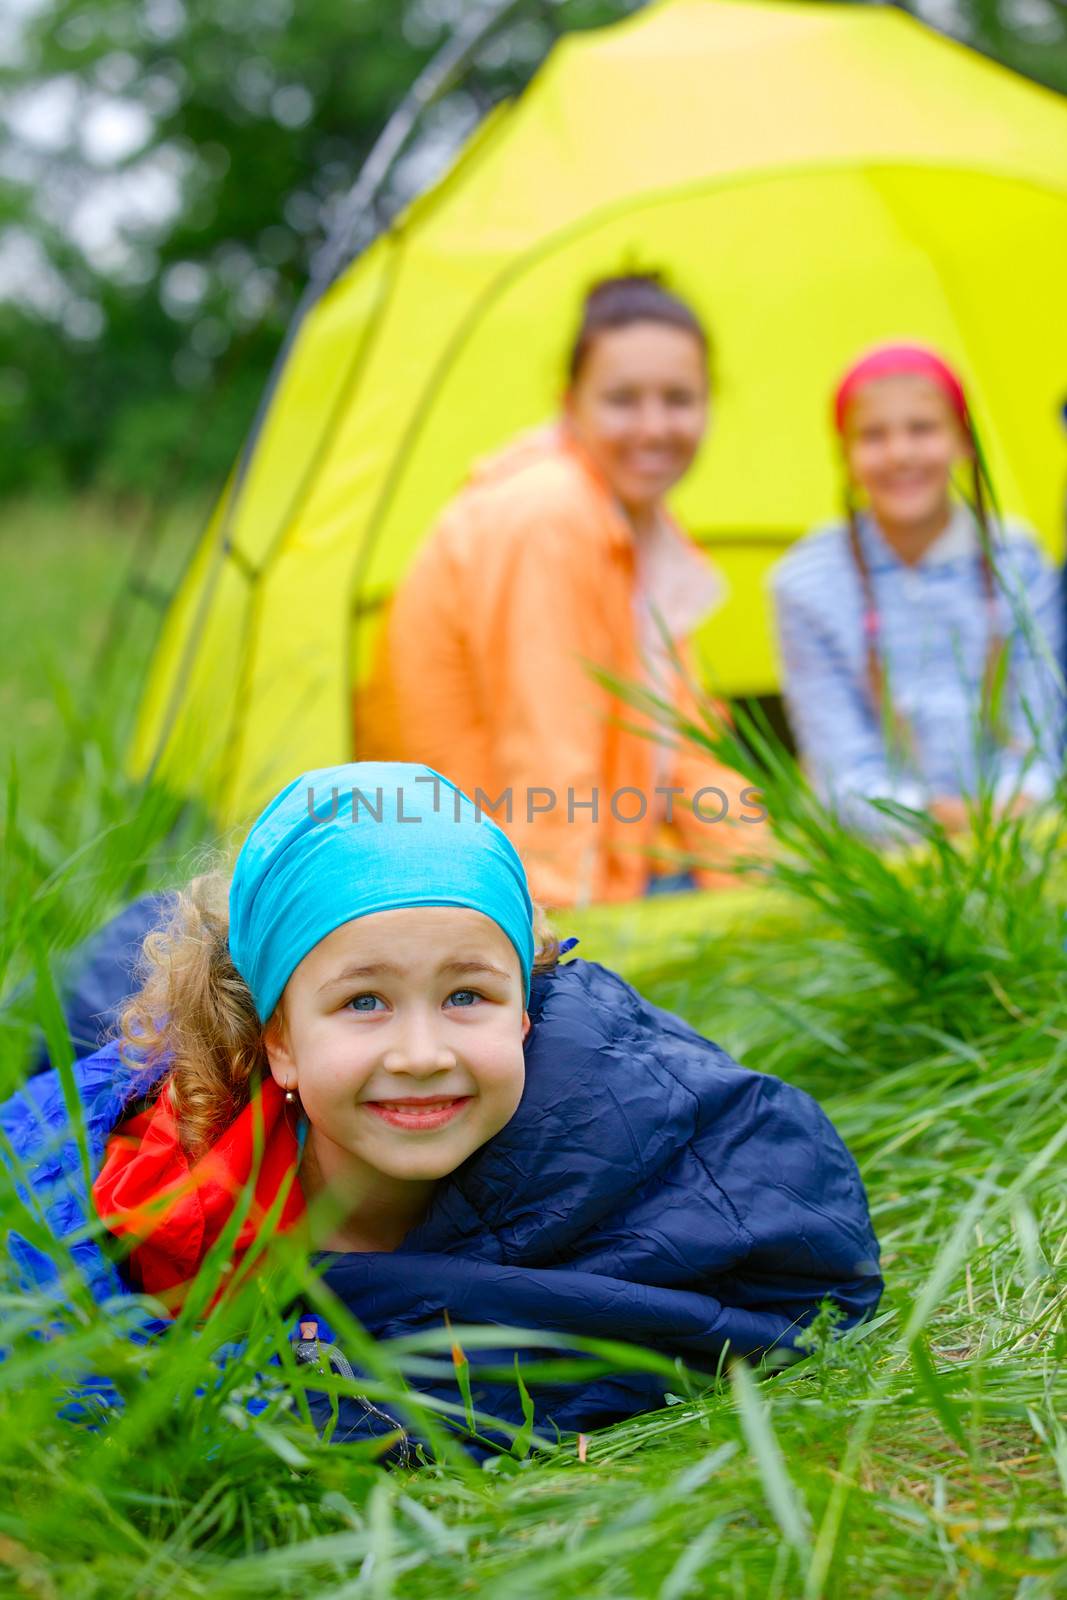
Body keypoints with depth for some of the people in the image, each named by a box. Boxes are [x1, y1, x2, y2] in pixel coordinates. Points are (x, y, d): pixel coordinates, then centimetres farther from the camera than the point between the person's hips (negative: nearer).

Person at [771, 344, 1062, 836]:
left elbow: (1037, 739, 4)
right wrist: (932, 814, -23)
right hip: (875, 849, -1)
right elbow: (843, 772, -5)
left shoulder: (1019, 564, 5)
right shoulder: (806, 582, -1)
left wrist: (1016, 805, -18)